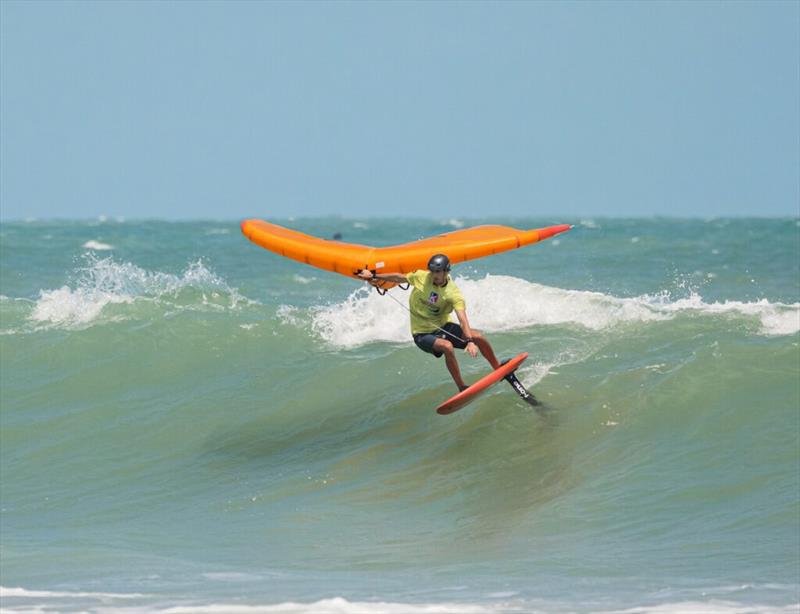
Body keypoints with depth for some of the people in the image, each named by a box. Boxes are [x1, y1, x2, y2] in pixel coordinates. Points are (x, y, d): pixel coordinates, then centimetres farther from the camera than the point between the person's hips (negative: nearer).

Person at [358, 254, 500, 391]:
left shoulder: (453, 293, -18)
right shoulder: (421, 277, -13)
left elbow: (462, 319, -30)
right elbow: (399, 278, 5)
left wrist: (470, 341, -45)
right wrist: (373, 276, 12)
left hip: (443, 327, 1)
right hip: (423, 333, -1)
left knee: (478, 337, -15)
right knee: (447, 346, -32)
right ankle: (461, 388, -24)